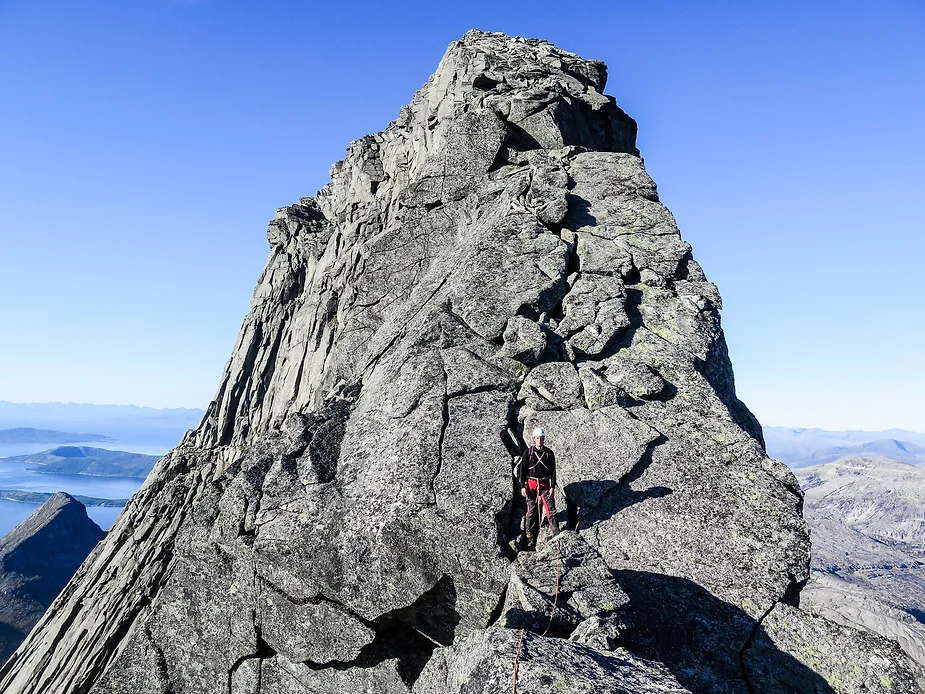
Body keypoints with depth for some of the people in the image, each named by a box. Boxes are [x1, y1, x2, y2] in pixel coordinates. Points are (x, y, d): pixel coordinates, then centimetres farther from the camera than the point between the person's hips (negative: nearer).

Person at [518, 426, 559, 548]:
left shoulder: (549, 453, 4)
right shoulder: (528, 452, 1)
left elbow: (553, 471, 5)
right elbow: (522, 470, 2)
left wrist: (552, 487, -3)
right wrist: (523, 486, -4)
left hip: (545, 485, 1)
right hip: (531, 485, -1)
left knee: (551, 509, -5)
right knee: (531, 511, 2)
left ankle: (557, 534, 1)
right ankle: (530, 536, 12)